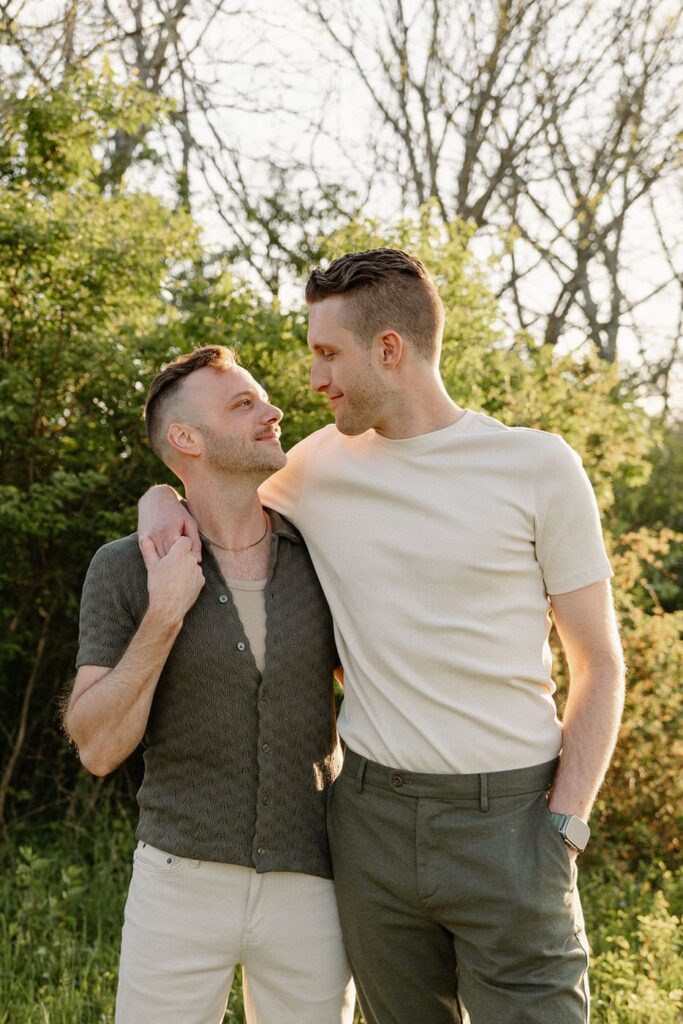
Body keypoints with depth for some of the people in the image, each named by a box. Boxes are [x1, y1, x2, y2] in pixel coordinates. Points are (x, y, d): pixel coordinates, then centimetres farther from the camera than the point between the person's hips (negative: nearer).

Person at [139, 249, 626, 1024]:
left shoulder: (538, 466, -4)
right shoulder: (321, 465, 5)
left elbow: (599, 664, -1)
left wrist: (565, 824, -10)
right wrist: (162, 497, 1)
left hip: (508, 815, -3)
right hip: (373, 813, 3)